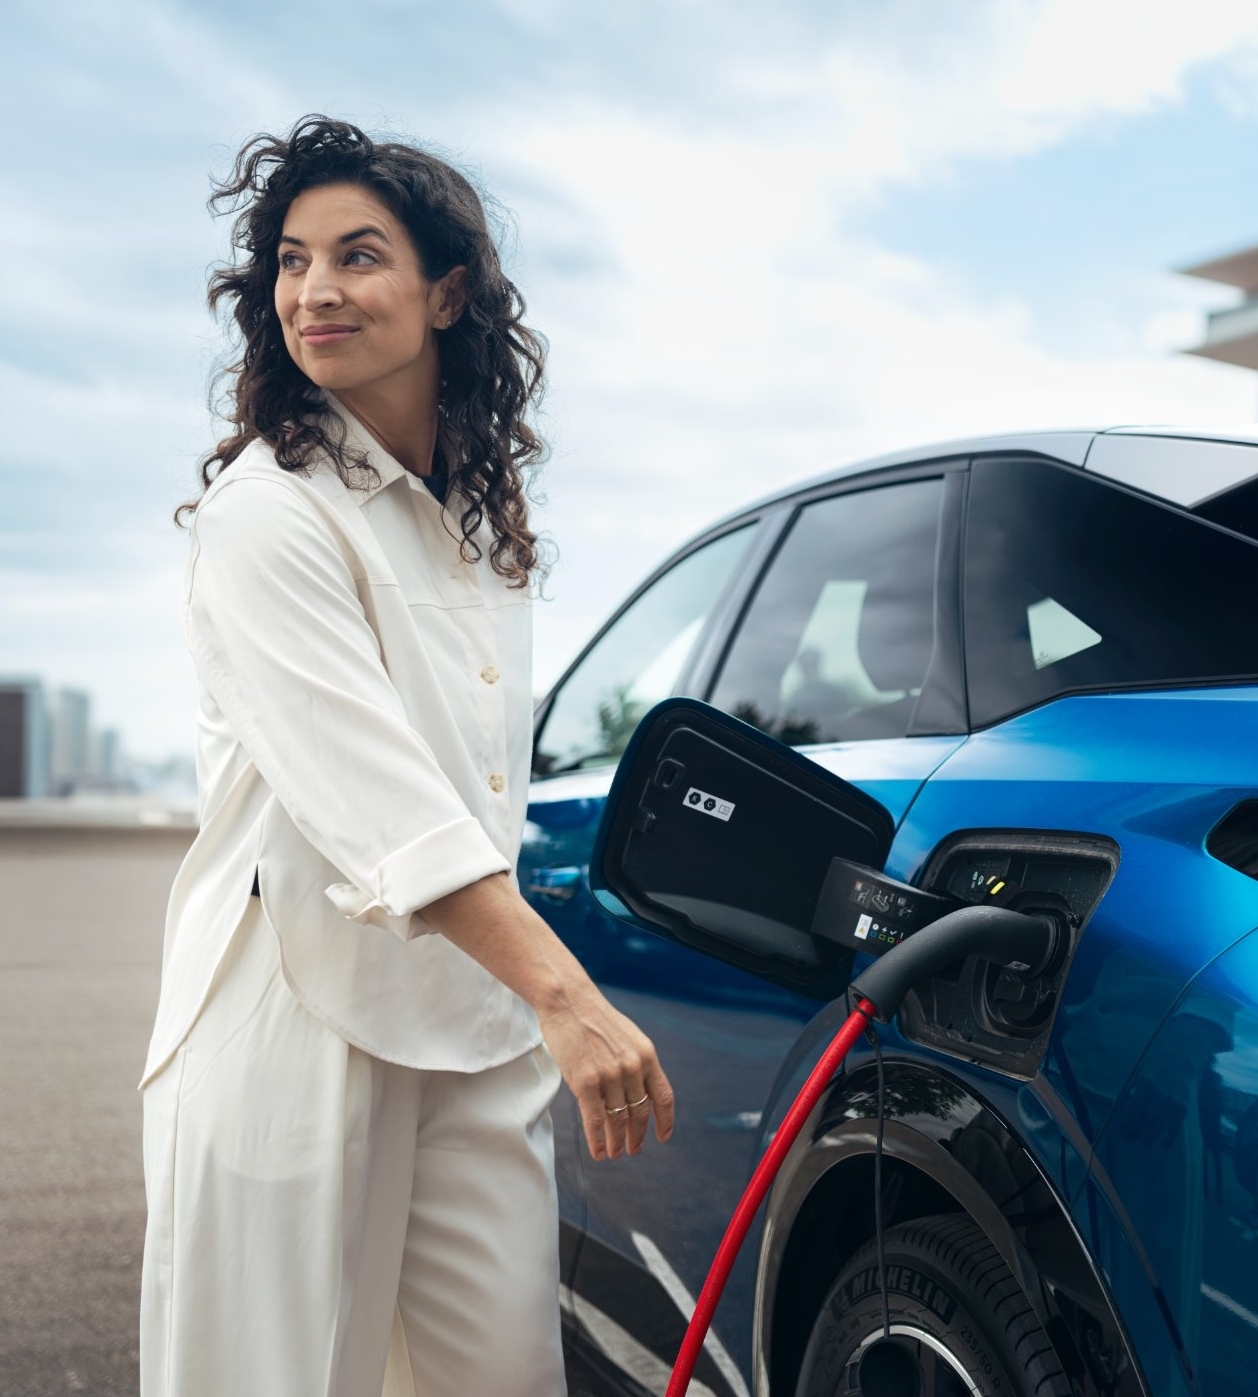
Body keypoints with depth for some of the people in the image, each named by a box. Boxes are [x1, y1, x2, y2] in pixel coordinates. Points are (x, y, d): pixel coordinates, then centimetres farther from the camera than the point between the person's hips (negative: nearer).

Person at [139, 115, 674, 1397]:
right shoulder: (265, 508, -12)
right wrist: (564, 994, -30)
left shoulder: (481, 513, 13)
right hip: (298, 1014, -6)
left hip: (479, 1022, 7)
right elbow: (365, 790, -23)